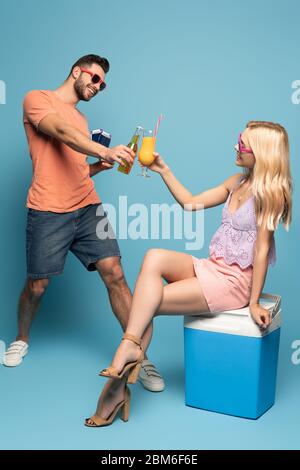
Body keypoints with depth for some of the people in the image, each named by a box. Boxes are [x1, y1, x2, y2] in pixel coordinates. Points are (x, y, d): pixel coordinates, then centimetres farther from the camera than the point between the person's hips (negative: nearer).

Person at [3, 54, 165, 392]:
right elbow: (61, 133, -21)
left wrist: (99, 167, 8)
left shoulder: (81, 119, 23)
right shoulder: (38, 99, 1)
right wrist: (103, 151, -36)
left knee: (114, 275, -7)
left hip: (88, 208, 6)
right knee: (36, 285, 6)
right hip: (48, 213, -5)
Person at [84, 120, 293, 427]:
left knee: (148, 302, -14)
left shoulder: (268, 191, -12)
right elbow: (190, 203, 16)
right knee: (154, 258, -19)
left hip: (235, 281, -7)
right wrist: (163, 170, 9)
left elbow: (262, 248, -14)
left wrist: (254, 302, -14)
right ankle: (130, 349, -25)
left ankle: (119, 382, -2)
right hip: (211, 268, 8)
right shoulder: (238, 182, 13)